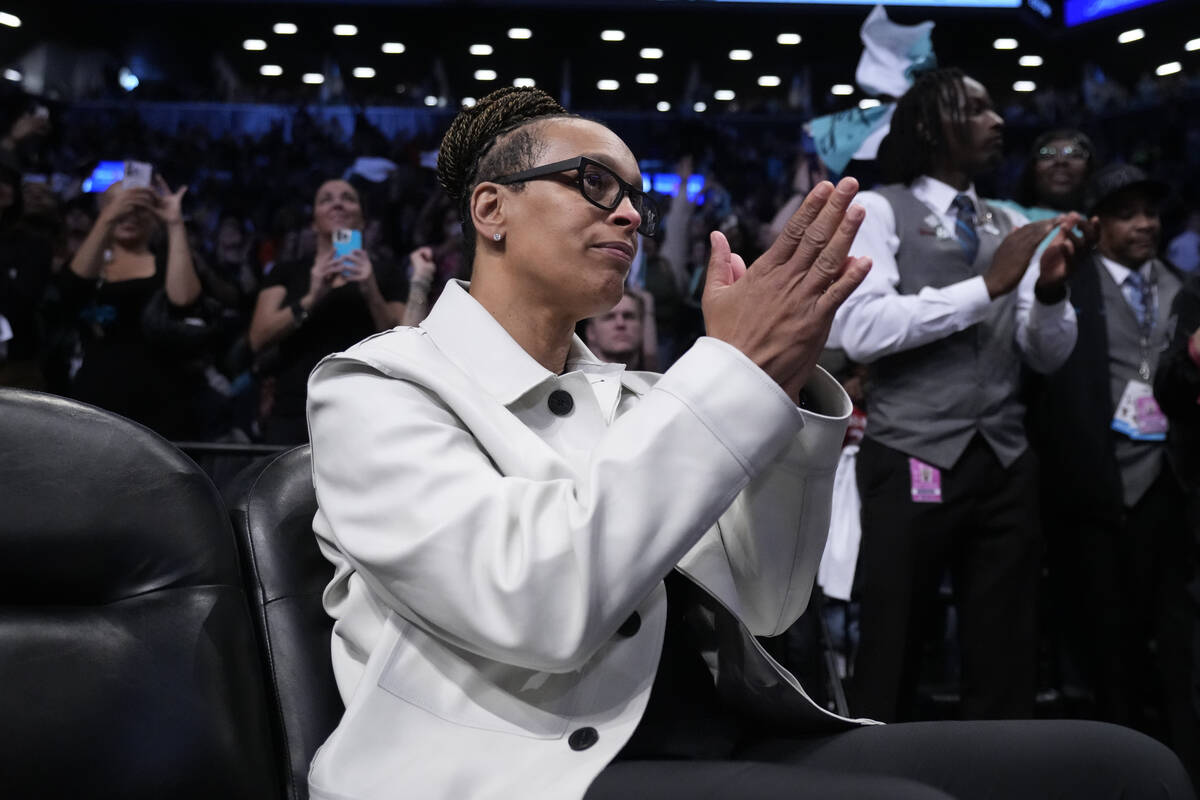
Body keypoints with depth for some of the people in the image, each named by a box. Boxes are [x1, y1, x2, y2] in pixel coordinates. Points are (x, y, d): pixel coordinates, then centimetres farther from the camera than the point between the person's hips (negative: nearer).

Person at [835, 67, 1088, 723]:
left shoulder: (1011, 225, 17)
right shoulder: (877, 209, 1)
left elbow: (1049, 356, 13)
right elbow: (859, 331, -15)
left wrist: (1051, 290, -7)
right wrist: (987, 285, -15)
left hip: (1006, 465, 5)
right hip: (912, 463, -5)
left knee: (1005, 665, 8)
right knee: (890, 663, 2)